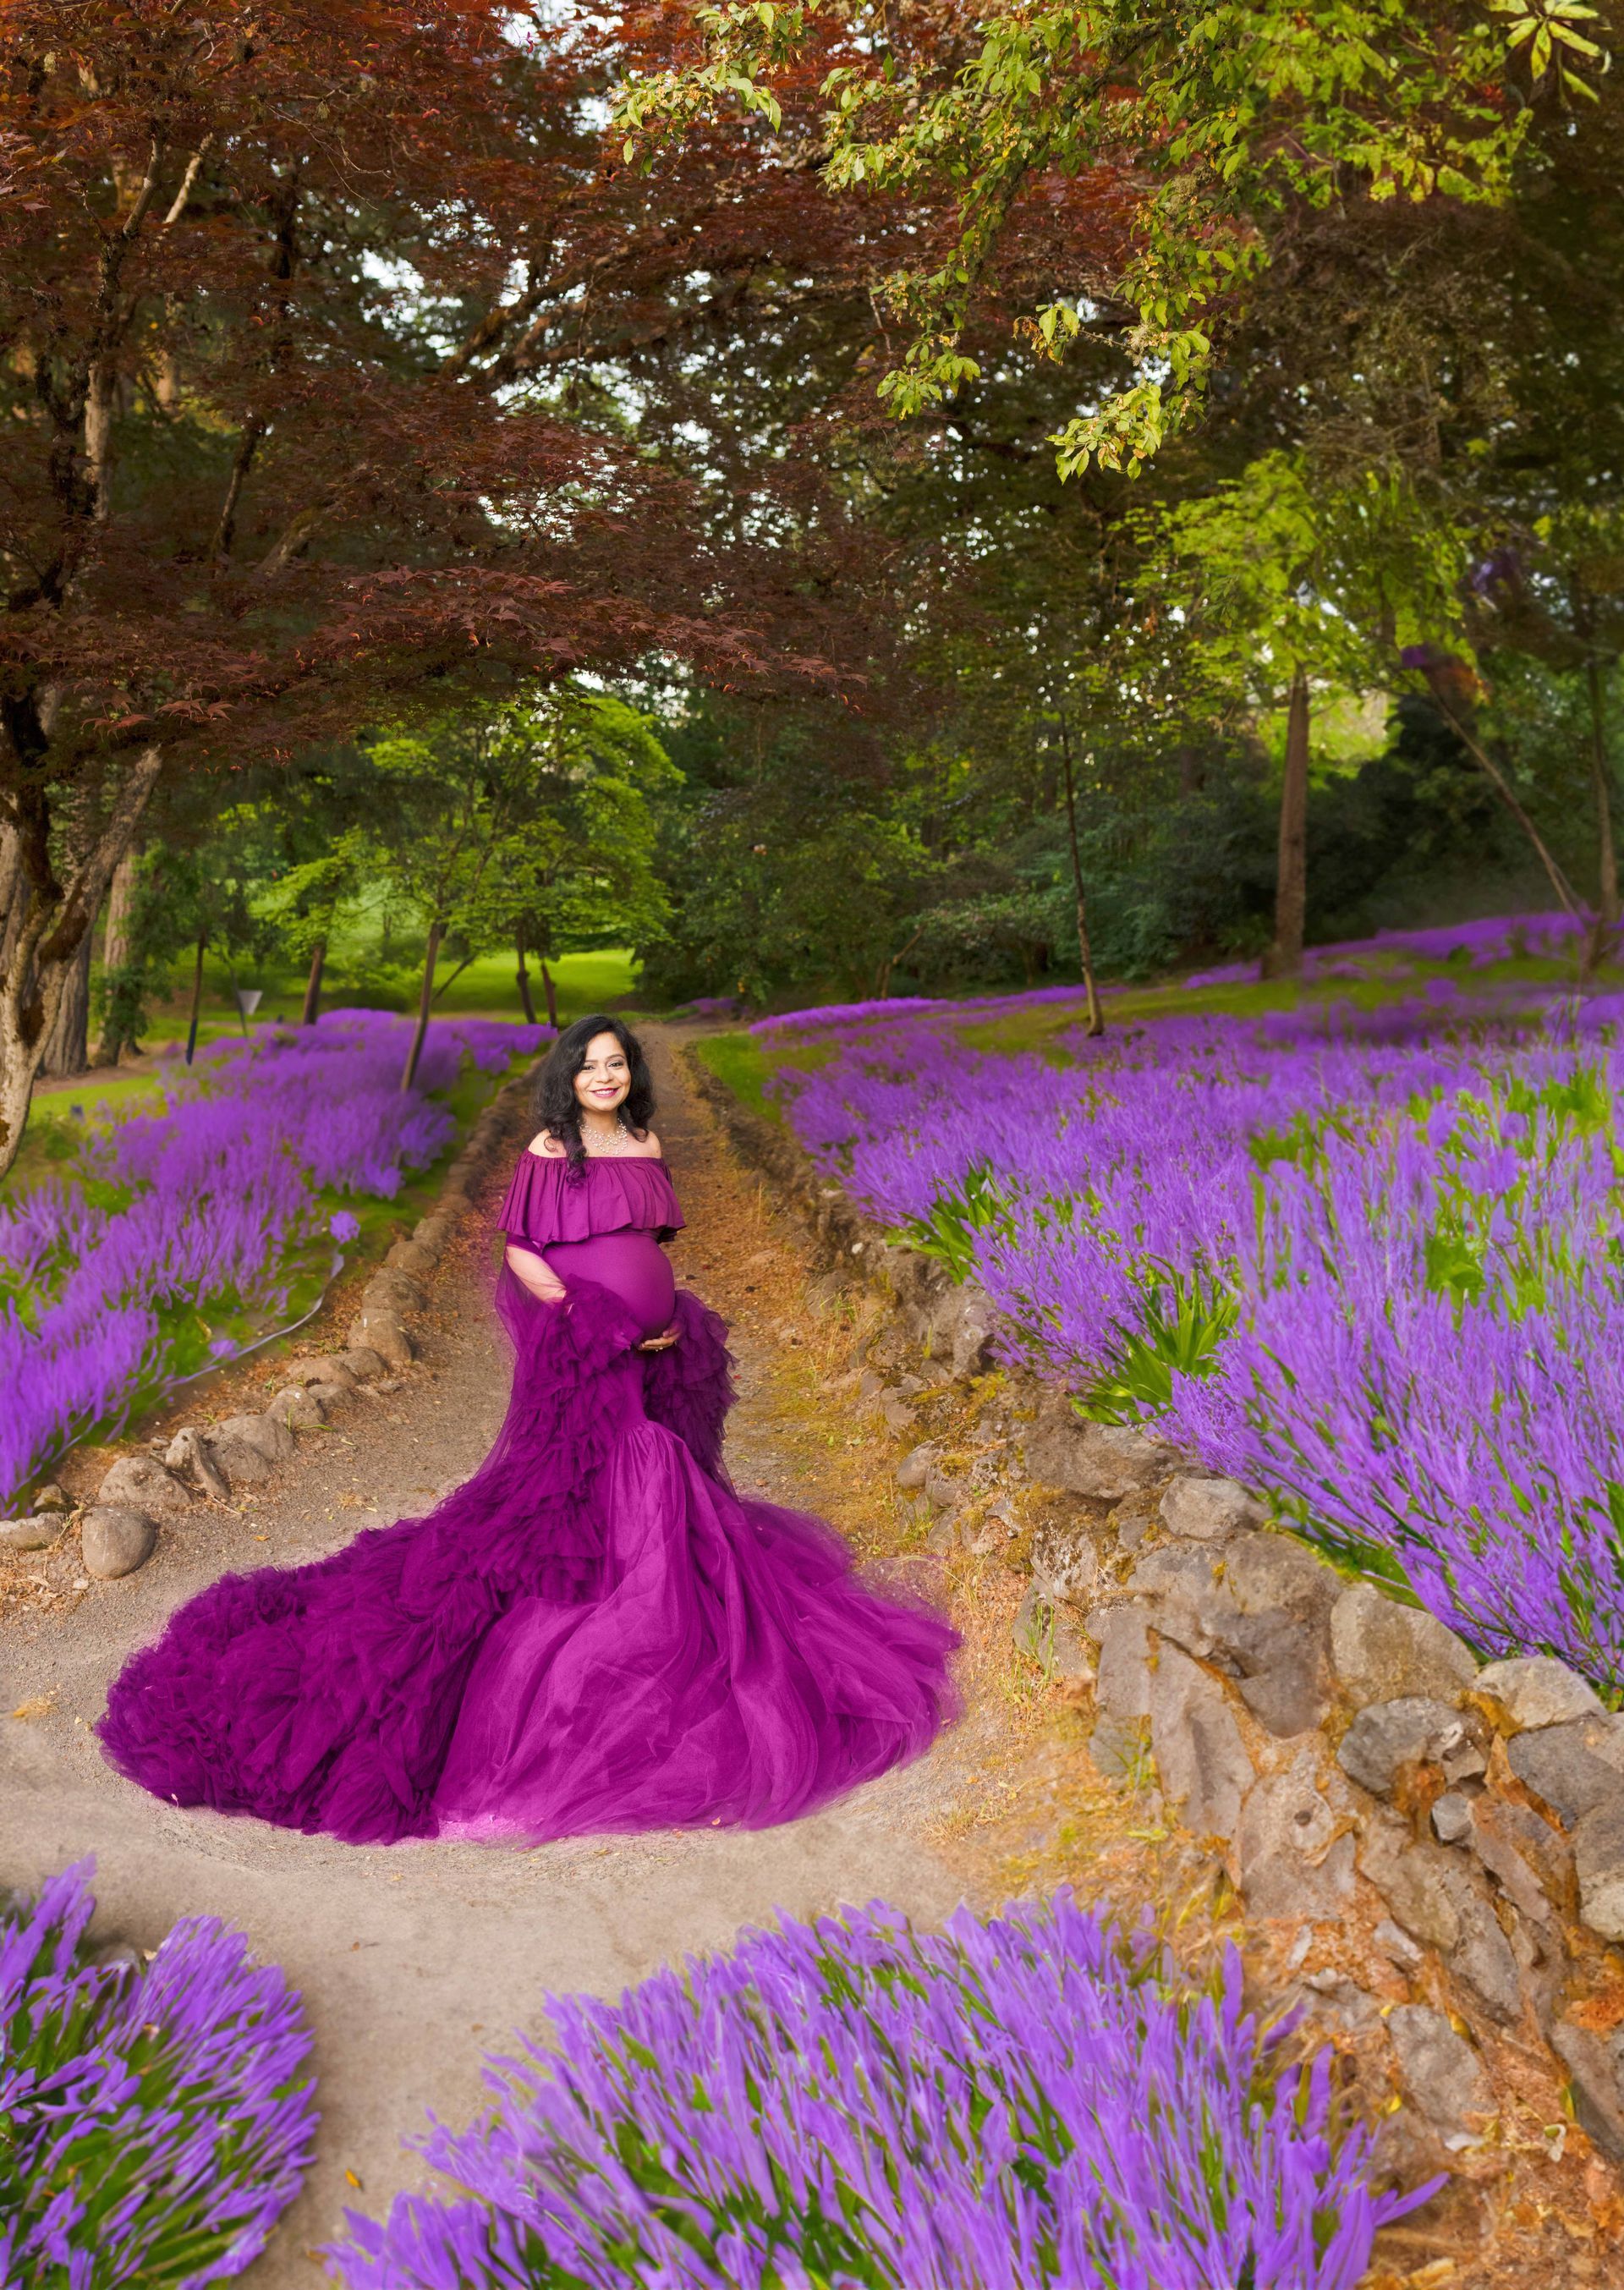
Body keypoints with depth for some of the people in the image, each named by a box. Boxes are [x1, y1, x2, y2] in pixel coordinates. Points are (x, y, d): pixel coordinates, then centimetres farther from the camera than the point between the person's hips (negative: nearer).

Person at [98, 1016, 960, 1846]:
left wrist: (669, 1319, -1)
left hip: (647, 1356, 7)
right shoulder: (548, 1152, -7)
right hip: (579, 1355, -6)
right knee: (579, 1503, -4)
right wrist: (606, 1319, -16)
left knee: (650, 1504, 14)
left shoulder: (645, 1145, 10)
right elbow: (518, 1254, -10)